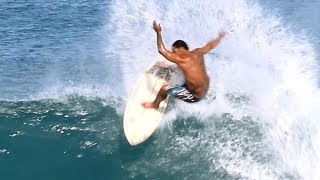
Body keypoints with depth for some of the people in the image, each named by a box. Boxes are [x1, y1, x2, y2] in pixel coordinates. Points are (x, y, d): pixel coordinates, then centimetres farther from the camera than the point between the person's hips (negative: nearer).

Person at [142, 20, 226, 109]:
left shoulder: (181, 59, -23)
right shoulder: (198, 52, -4)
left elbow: (161, 50, -20)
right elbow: (210, 45, 15)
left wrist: (158, 32, -10)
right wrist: (220, 37, 35)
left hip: (194, 96, -8)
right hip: (205, 90, 8)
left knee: (164, 88, 4)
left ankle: (154, 105, 31)